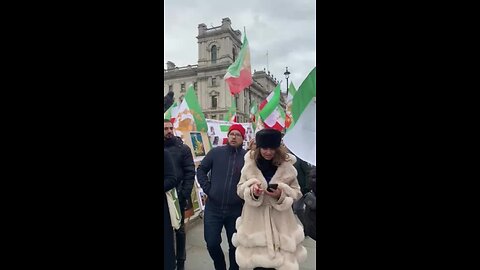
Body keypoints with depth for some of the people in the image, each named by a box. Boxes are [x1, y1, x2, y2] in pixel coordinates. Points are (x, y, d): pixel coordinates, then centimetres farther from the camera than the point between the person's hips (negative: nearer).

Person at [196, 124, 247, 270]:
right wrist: (207, 188, -2)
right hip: (213, 208, 1)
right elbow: (201, 170, 7)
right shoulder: (215, 152, -1)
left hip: (236, 210, -1)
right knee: (212, 243, 8)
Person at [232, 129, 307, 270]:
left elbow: (297, 192, 2)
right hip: (255, 219, 0)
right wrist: (251, 190, -19)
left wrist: (281, 195, -18)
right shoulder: (250, 163, -2)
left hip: (279, 220, 0)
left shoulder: (286, 165, -4)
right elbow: (240, 189, 3)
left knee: (280, 258, 6)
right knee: (256, 258, 9)